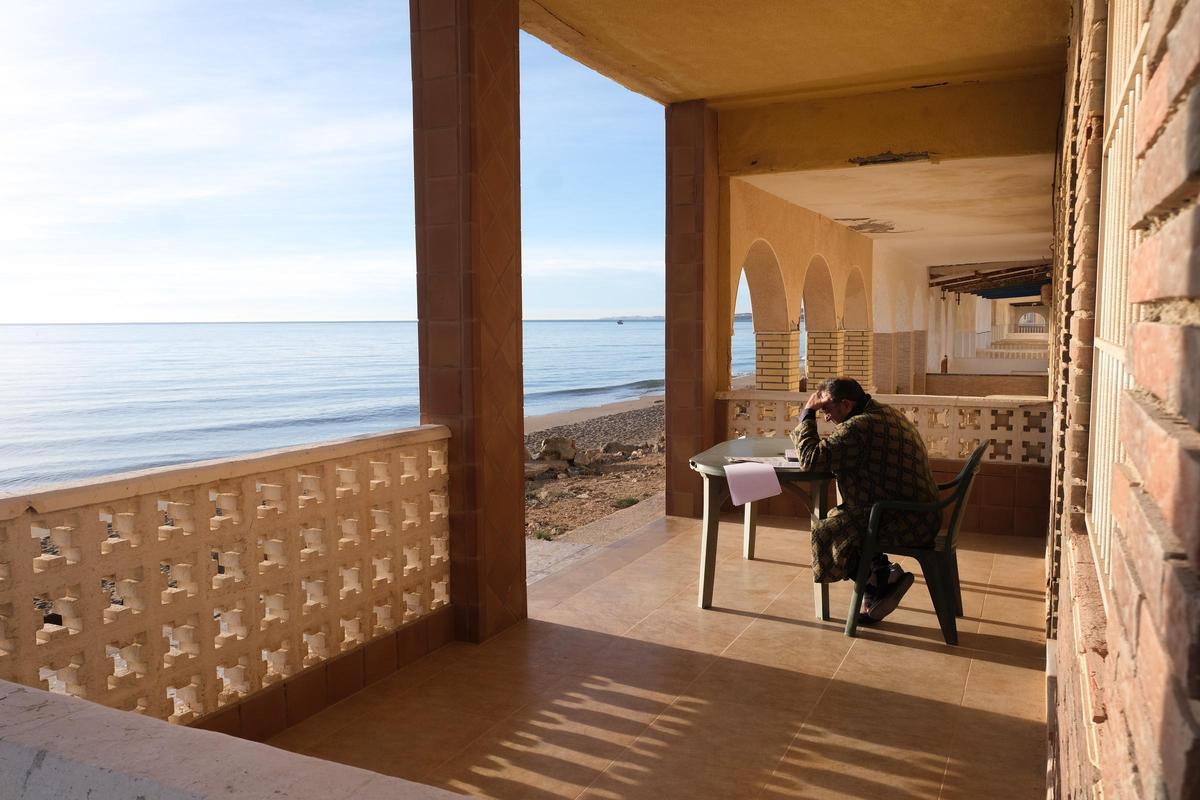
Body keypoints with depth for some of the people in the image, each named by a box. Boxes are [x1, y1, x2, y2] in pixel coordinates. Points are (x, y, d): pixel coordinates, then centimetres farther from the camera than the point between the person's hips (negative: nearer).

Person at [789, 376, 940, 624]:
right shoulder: (886, 413, 12)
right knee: (838, 518, 17)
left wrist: (807, 413, -11)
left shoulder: (859, 427, -21)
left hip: (906, 524, -10)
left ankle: (883, 580, 4)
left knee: (825, 533, -6)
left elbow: (811, 459, -21)